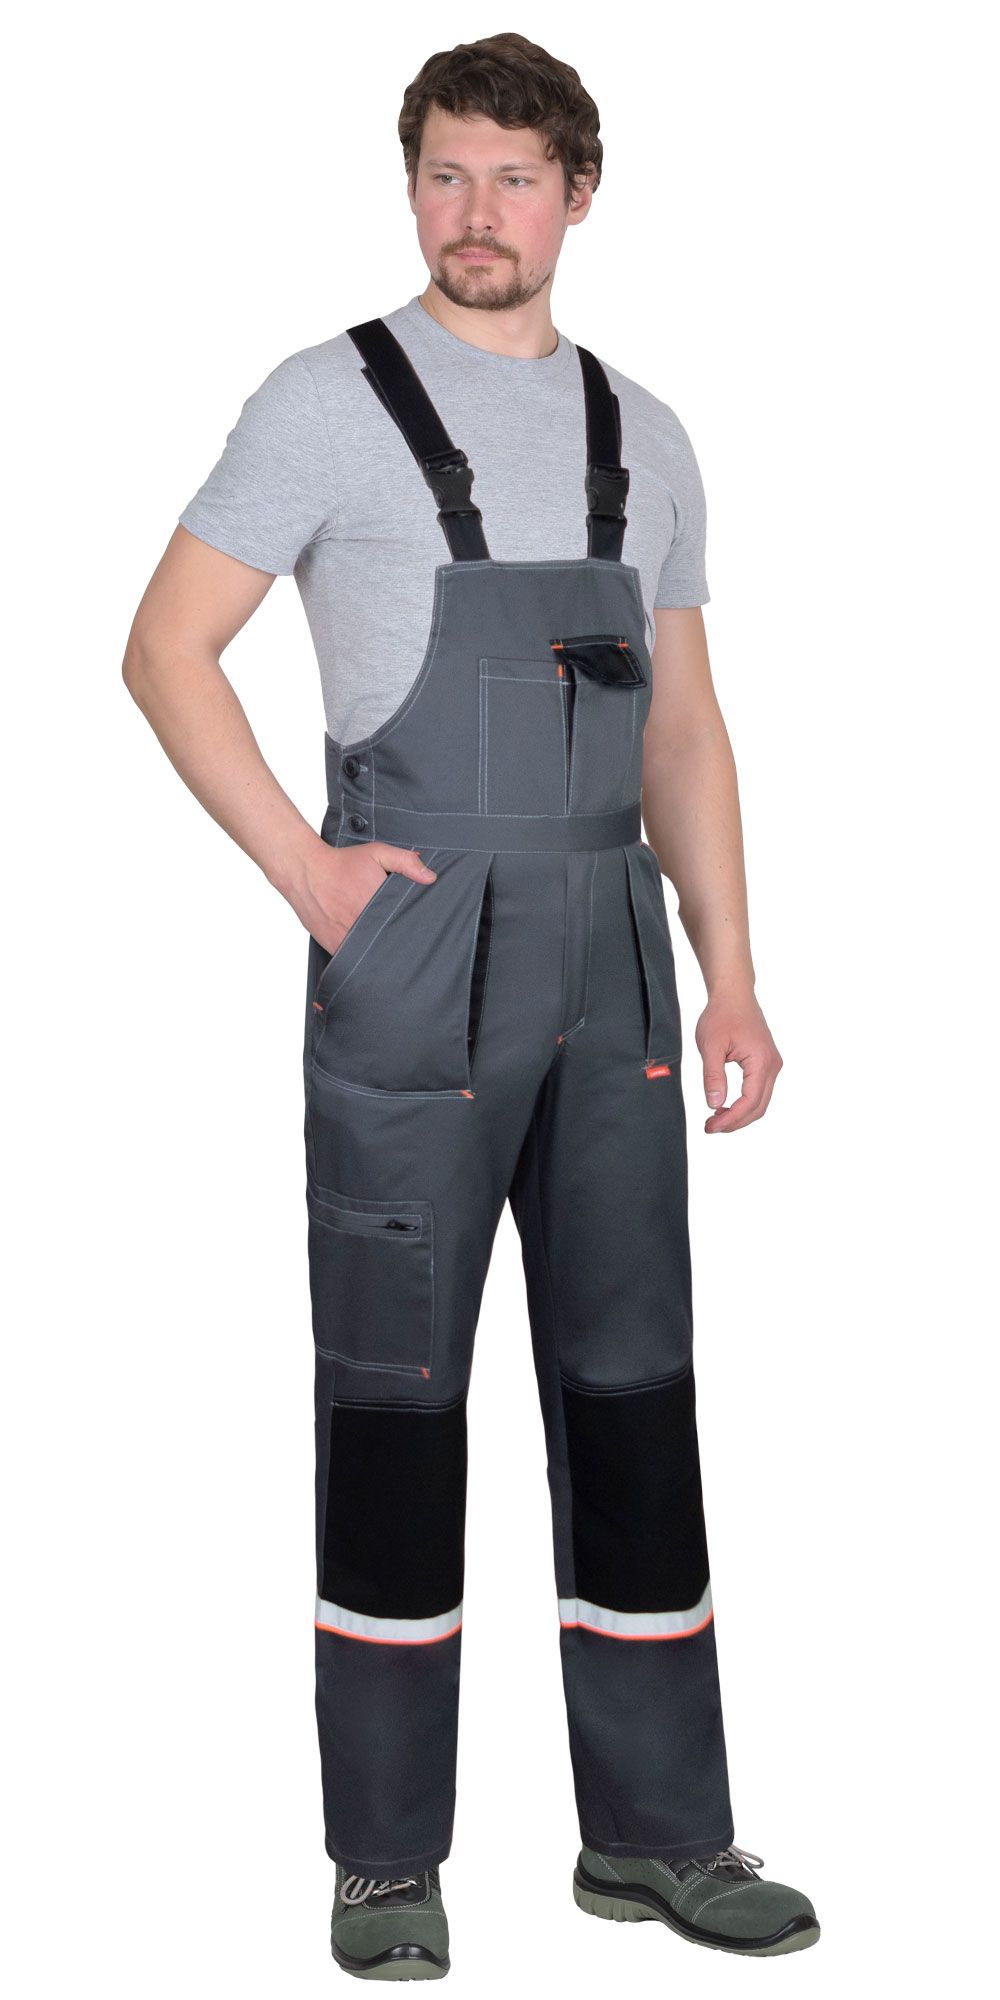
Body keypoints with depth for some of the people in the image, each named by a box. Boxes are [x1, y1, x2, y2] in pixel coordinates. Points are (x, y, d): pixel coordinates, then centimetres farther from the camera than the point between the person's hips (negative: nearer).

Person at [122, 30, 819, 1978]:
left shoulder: (641, 436, 14)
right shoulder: (331, 401, 0)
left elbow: (685, 729, 15)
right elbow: (165, 649, -2)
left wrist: (730, 983, 8)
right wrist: (308, 871, -10)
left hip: (610, 963, 5)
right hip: (412, 960, -4)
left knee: (632, 1381, 7)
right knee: (396, 1395, 1)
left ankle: (654, 1830, 19)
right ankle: (387, 1855, 13)